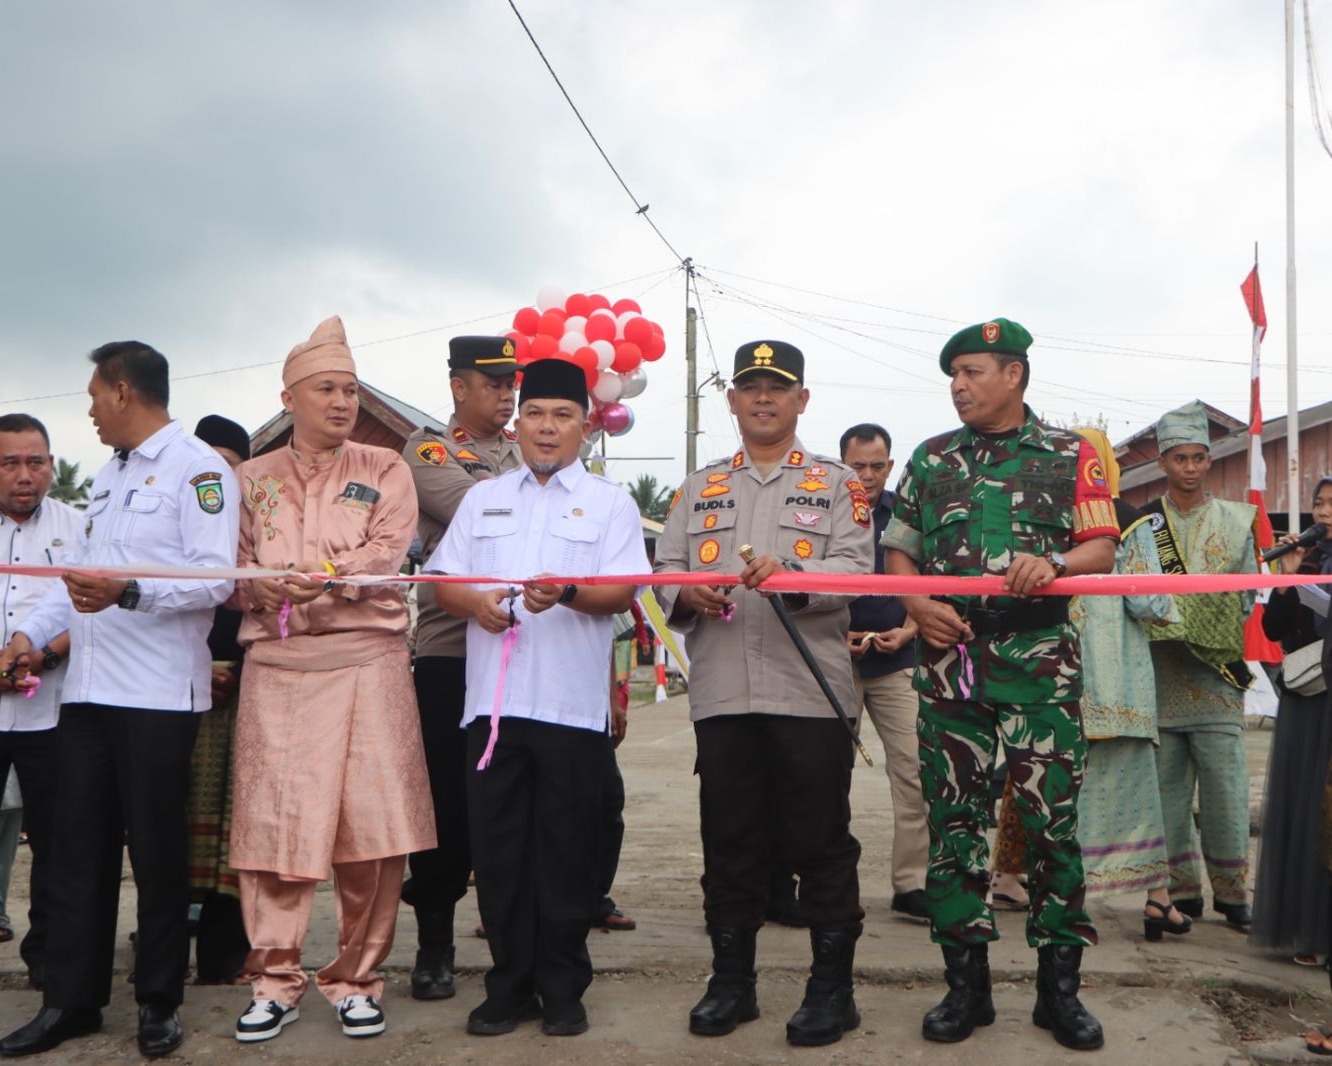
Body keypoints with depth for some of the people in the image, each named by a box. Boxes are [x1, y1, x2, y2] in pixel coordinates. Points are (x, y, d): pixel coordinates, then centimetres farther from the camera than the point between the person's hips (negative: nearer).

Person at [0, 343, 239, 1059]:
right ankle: (69, 1001, 16)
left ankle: (159, 1003, 13)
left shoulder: (196, 468, -5)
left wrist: (129, 593, -27)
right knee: (78, 848, 8)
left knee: (157, 852, 1)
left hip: (158, 695, -7)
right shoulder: (109, 475, 22)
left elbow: (216, 578, -15)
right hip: (87, 690, 7)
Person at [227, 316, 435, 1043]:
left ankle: (356, 979, 10)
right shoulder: (253, 478, 16)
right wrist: (261, 585, -12)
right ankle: (274, 981, 10)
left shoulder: (383, 470, 11)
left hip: (366, 661, -1)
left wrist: (315, 575, -17)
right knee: (273, 820, -2)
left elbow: (386, 554, -4)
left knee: (370, 823, -3)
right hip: (277, 665, 1)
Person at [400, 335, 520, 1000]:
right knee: (449, 800, 2)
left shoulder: (530, 452, 17)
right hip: (450, 651, -3)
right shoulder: (429, 451, 2)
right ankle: (434, 946, 15)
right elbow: (475, 510, -17)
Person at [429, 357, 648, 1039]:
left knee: (567, 851, 2)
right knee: (497, 848, 6)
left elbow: (623, 592, -4)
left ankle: (563, 989, 15)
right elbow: (441, 580, 13)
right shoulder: (482, 498, 17)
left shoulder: (609, 502, 8)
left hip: (572, 702, -3)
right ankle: (509, 984, 18)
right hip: (494, 699, 3)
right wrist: (475, 603, -9)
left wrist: (567, 593, -24)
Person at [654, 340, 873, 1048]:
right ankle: (730, 981, 20)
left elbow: (856, 570, -6)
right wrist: (686, 594, -10)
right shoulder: (700, 487, 18)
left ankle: (832, 986, 13)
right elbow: (665, 568, 12)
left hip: (810, 690, -3)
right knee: (729, 838, 8)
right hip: (720, 691, 3)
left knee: (820, 840, 2)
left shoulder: (837, 484, 8)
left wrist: (791, 574, -24)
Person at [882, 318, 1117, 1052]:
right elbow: (898, 551, 15)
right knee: (953, 818, 3)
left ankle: (1059, 984, 11)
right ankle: (965, 982, 14)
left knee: (1051, 818, -2)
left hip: (1039, 661, -2)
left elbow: (1101, 549, 1)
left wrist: (1052, 564, -19)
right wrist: (917, 604, -4)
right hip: (949, 659, 3)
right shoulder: (931, 459, 14)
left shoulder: (1070, 457, 6)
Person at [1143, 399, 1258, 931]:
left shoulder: (1235, 521, 9)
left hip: (1216, 684, -1)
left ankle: (1232, 893, 11)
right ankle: (1183, 891, 16)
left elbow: (1248, 598, 9)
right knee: (1167, 792, 5)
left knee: (1226, 793, -2)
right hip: (1159, 683, 1)